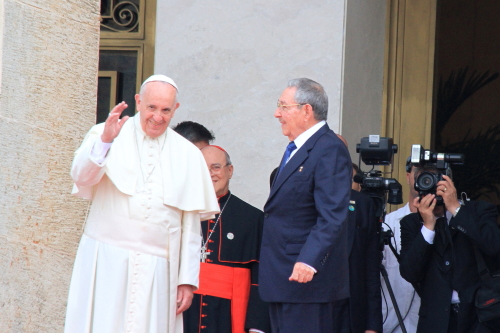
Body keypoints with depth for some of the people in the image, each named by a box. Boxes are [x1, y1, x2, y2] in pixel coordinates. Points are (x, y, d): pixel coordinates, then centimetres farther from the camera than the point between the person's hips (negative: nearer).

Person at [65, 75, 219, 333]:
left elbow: (191, 224, 9)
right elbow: (81, 177, -13)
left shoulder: (188, 155, 10)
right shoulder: (105, 134, 6)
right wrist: (105, 140, -30)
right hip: (106, 263, -1)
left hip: (158, 270, 1)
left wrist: (187, 280, 4)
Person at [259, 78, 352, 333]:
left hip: (305, 276, -10)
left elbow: (332, 217, -22)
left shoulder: (330, 150, -13)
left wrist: (308, 261, -32)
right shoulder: (295, 149, 19)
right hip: (281, 277, 10)